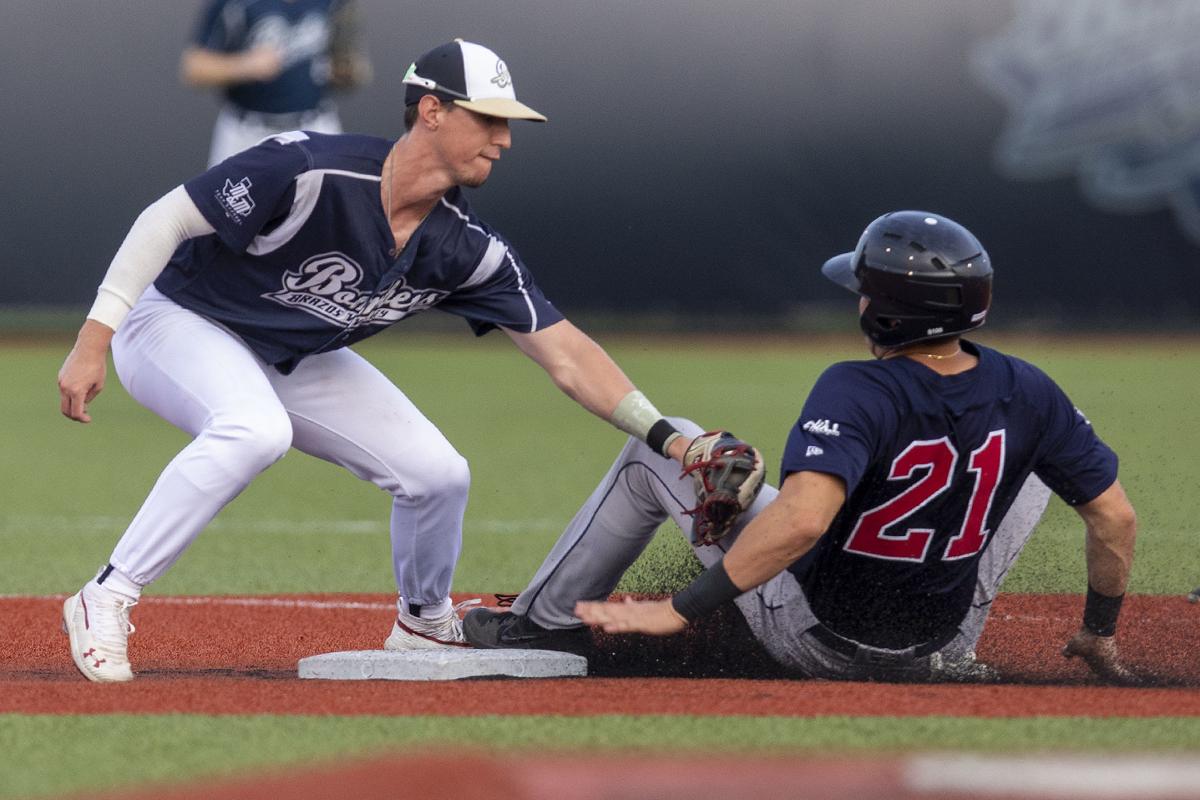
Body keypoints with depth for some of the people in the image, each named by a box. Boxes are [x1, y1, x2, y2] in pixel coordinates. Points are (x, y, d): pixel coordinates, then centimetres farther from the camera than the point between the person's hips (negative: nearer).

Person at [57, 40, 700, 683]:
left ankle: (424, 627, 26)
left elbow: (566, 355, -9)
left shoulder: (466, 248, -13)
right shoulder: (309, 171, -32)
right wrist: (94, 339, -30)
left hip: (297, 362, 7)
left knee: (438, 473, -3)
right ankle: (105, 603, -28)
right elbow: (168, 219, -26)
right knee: (255, 431, -37)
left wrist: (666, 438, -18)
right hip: (178, 323, -6)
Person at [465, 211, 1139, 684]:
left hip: (817, 642, -4)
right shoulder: (1027, 394, -13)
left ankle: (547, 624, 20)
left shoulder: (856, 393, -28)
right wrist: (1101, 633, 12)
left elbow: (801, 518, -43)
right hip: (942, 643, 4)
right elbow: (1117, 517, -6)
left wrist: (679, 610, -37)